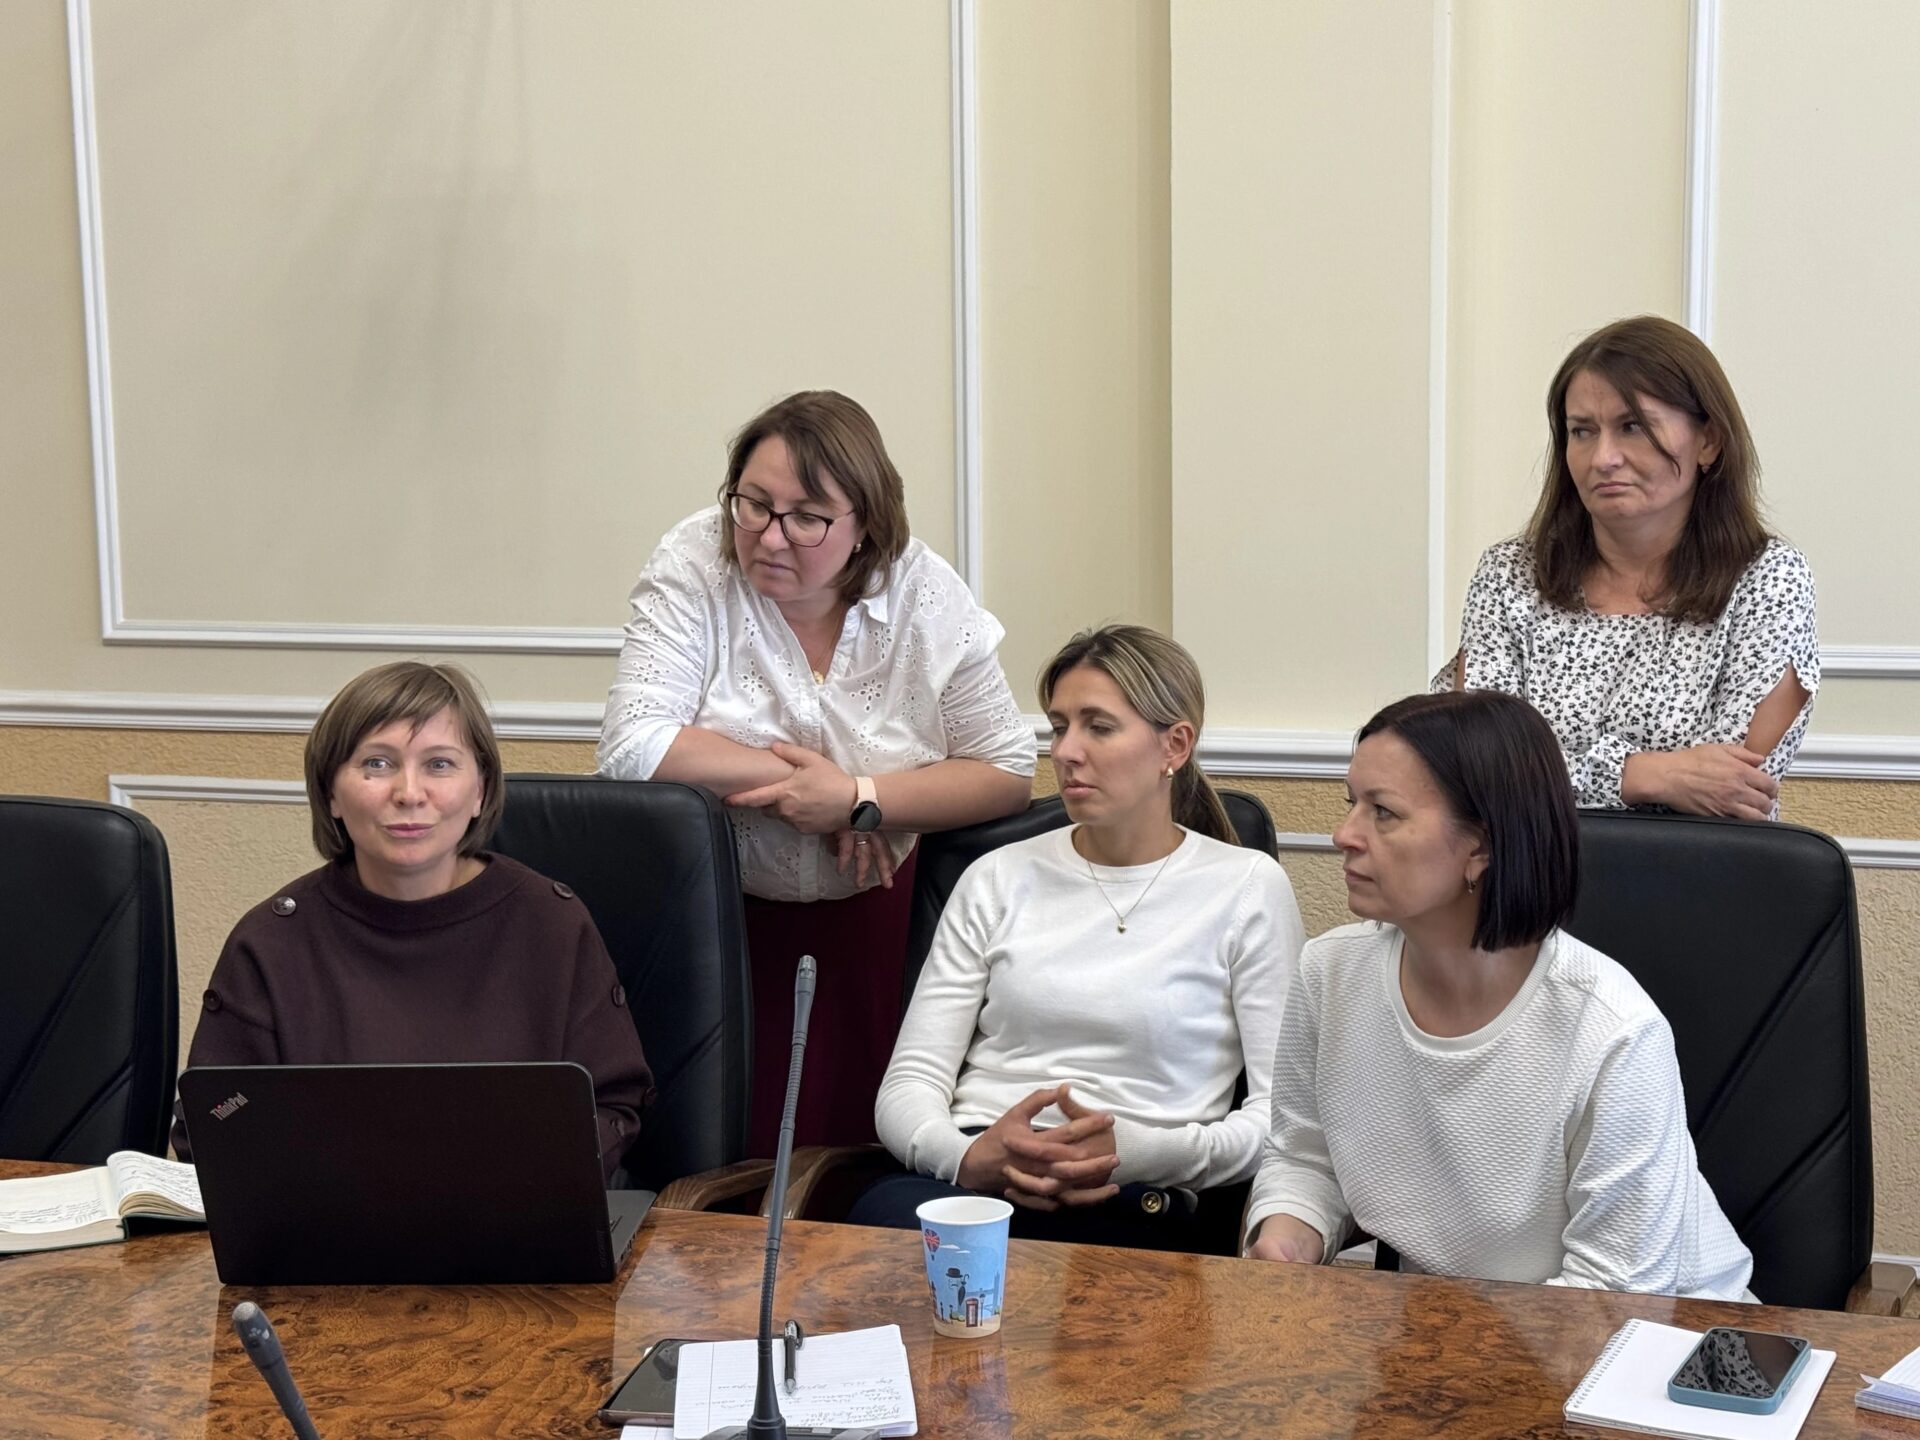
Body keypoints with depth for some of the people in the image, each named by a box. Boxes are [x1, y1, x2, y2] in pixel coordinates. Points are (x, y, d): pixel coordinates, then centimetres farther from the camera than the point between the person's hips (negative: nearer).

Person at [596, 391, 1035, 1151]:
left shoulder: (925, 592, -8)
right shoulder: (694, 566, -12)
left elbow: (1009, 773, -6)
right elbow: (632, 745, -22)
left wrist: (860, 798, -19)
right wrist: (801, 780, -19)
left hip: (876, 915, 2)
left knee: (863, 1142, 2)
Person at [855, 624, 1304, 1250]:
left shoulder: (1246, 887, 10)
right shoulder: (998, 880, 18)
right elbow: (908, 1084, 10)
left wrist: (1141, 1152, -16)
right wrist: (969, 1156, -14)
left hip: (1129, 1203, -3)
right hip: (969, 1174, 3)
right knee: (886, 1212, -35)